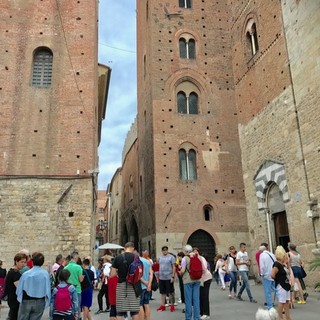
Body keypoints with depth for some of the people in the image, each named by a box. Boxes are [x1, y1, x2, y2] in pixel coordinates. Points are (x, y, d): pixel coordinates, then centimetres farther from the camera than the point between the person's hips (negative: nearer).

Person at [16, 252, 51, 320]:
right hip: (40, 302, 1)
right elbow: (48, 289, -9)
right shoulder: (45, 274, -13)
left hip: (26, 301, 0)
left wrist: (20, 299, 14)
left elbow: (19, 289, -5)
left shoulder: (25, 274, -14)